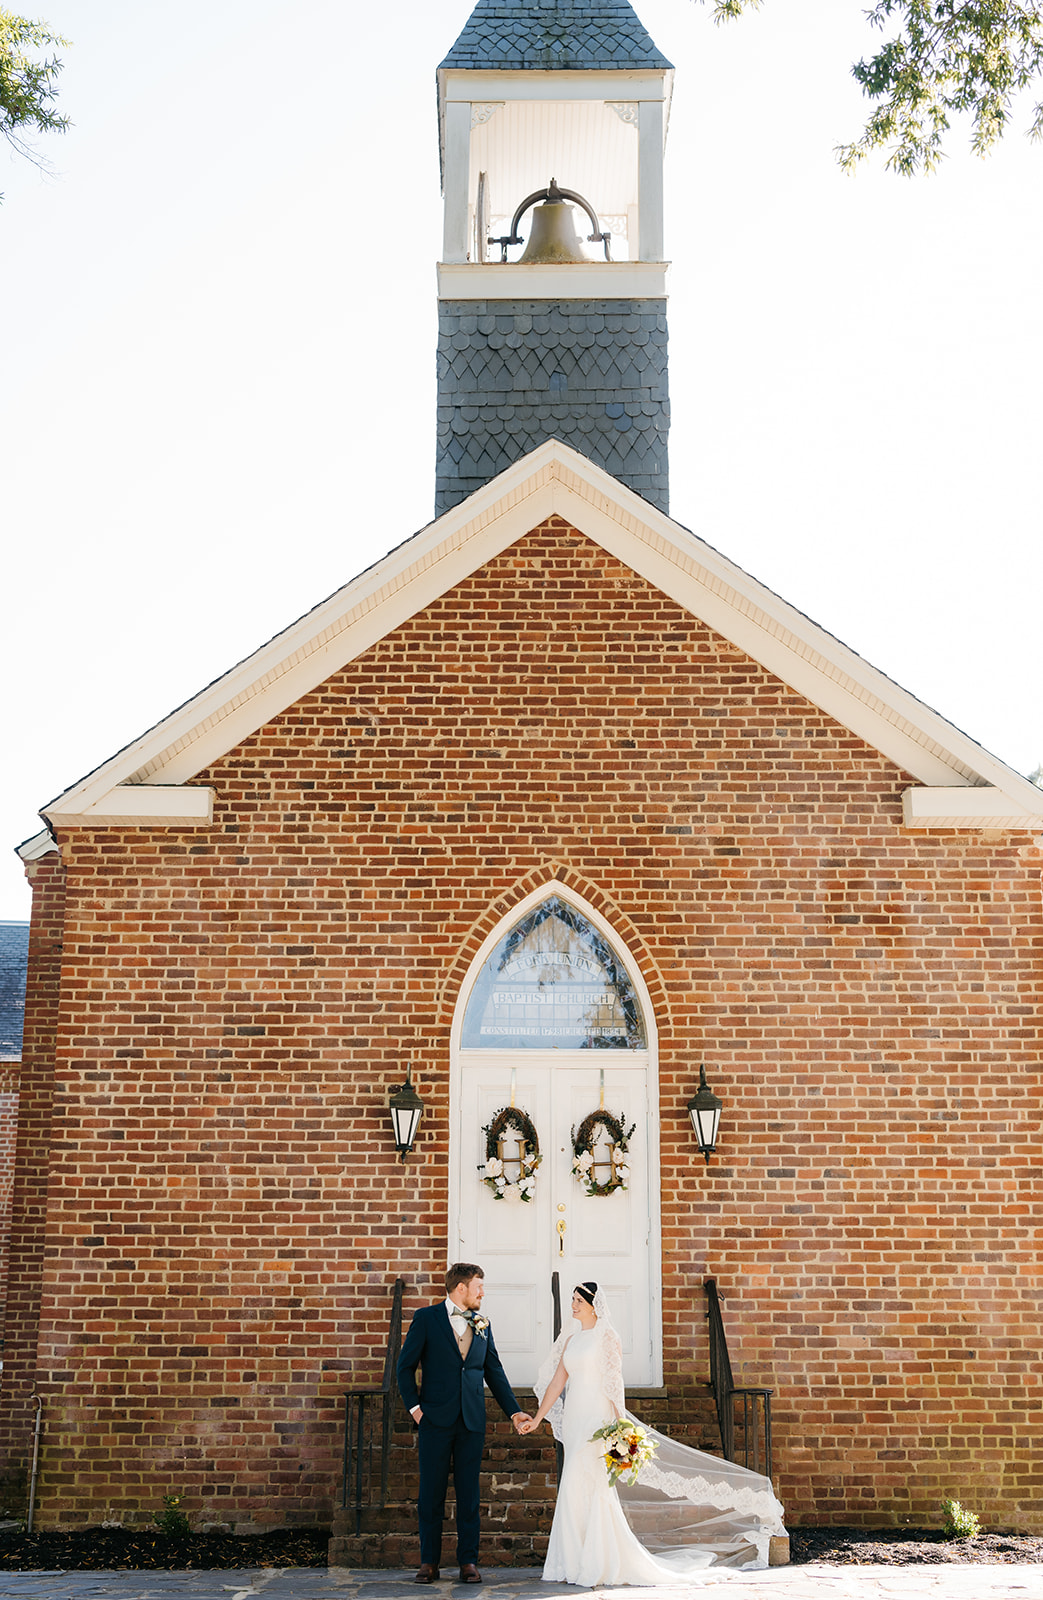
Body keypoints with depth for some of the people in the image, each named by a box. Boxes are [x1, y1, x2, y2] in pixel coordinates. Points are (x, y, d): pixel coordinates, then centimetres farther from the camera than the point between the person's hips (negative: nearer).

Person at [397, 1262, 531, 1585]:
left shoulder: (482, 1324, 10)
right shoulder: (427, 1318, -1)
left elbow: (494, 1370, 15)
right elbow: (405, 1366, 0)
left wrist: (513, 1411, 10)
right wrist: (414, 1407, -7)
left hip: (472, 1422, 3)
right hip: (436, 1419, -3)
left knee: (469, 1493, 5)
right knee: (431, 1492, 2)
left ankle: (468, 1562, 11)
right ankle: (429, 1562, 11)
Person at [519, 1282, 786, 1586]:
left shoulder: (606, 1337, -5)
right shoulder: (571, 1338, 14)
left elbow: (614, 1383, -10)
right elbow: (557, 1382, 15)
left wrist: (617, 1425, -16)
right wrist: (537, 1419, 12)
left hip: (598, 1418, -6)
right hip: (574, 1418, 6)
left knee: (580, 1487, -11)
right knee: (595, 1492, 10)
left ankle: (592, 1568, -2)